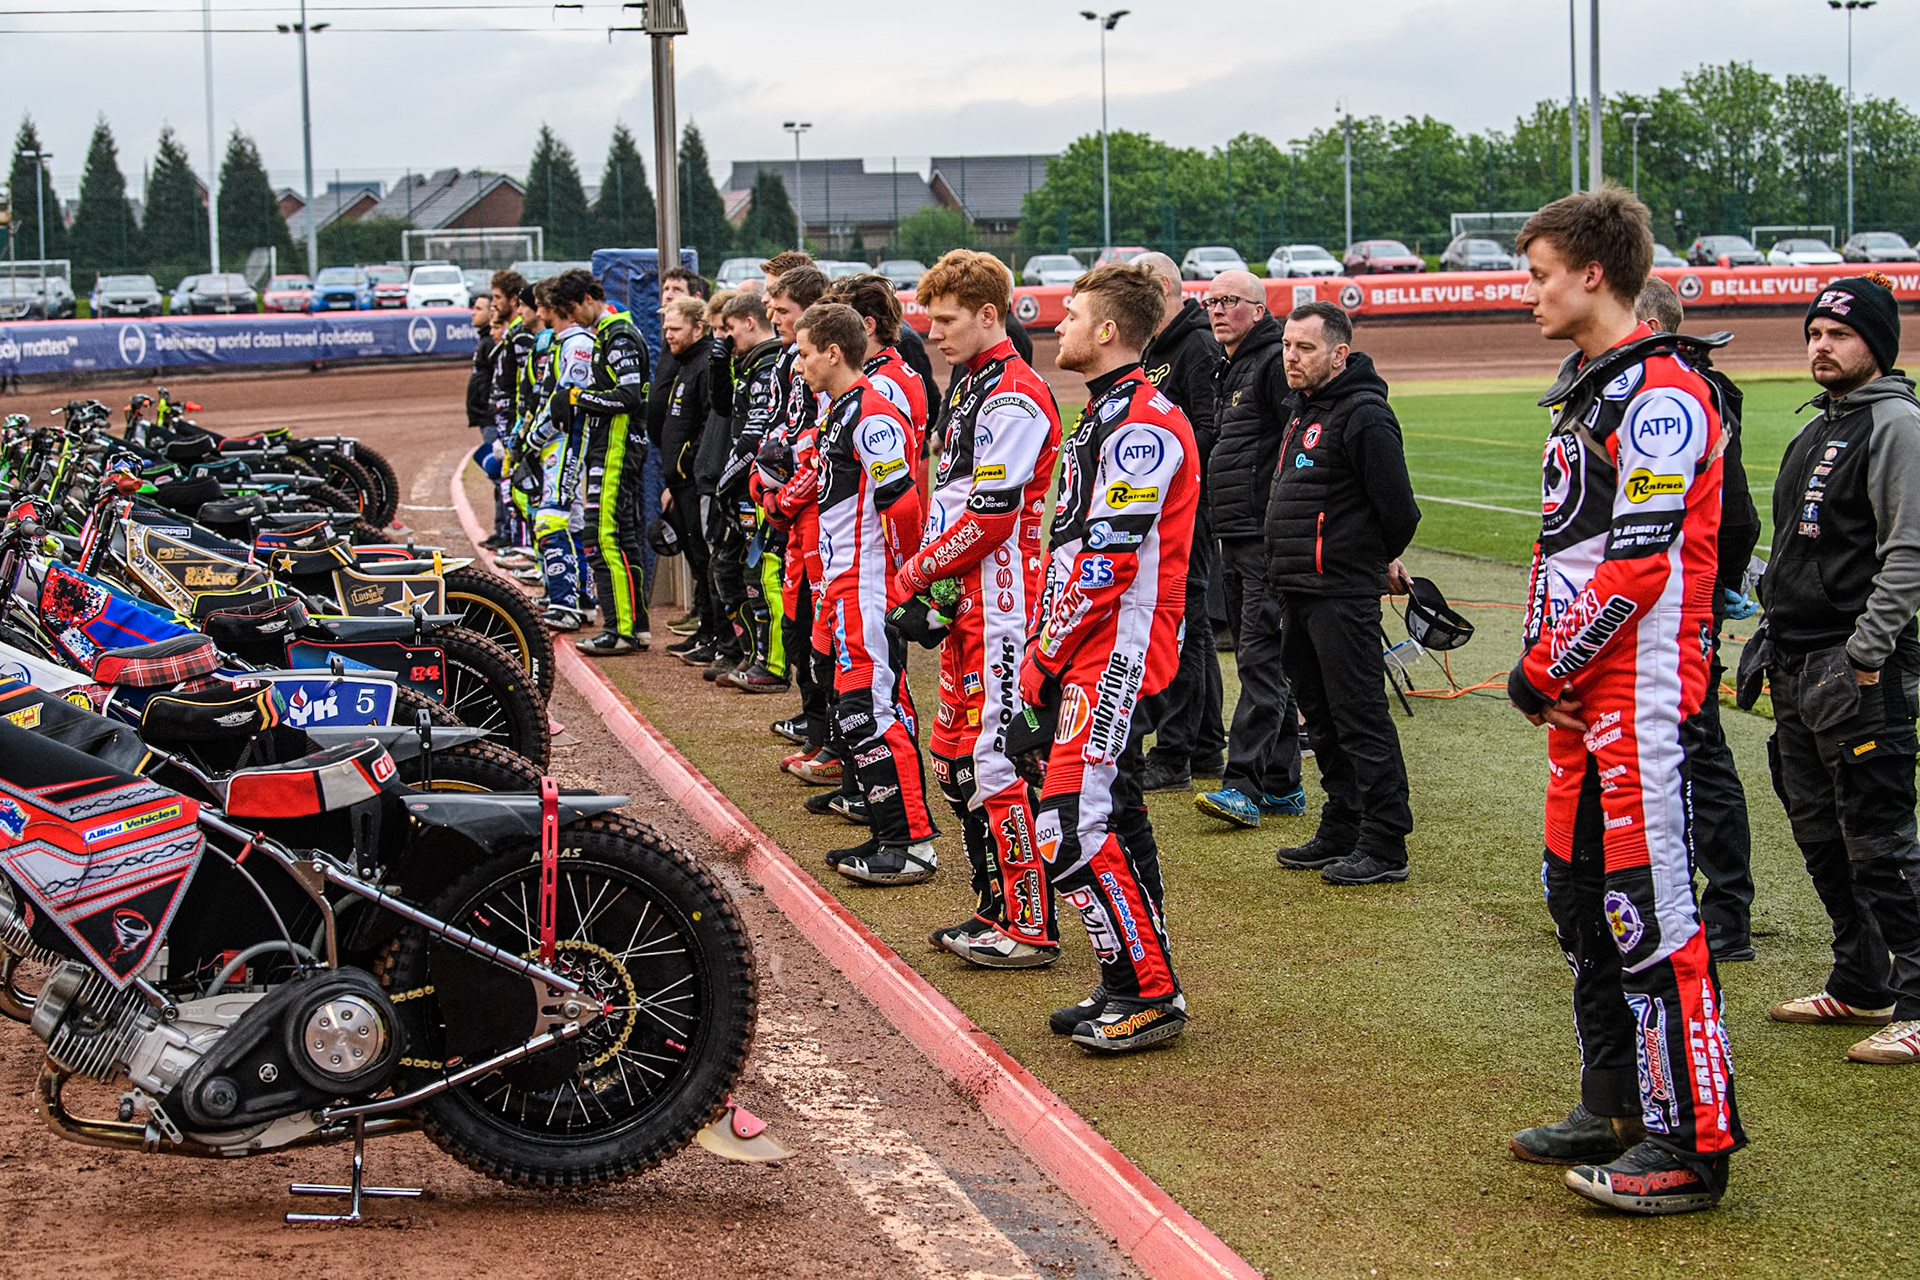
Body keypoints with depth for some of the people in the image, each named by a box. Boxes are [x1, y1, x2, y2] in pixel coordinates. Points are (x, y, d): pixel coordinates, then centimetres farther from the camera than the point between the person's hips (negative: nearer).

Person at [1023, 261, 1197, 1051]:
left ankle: (1150, 994, -7)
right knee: (1102, 820, 13)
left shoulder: (1142, 426, -16)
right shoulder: (1102, 416, 19)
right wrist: (1043, 646, 14)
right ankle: (1132, 987, 21)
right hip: (1093, 655, 11)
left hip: (1115, 658, -11)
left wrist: (1046, 656, -13)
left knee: (1071, 829, -14)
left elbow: (1107, 563, -20)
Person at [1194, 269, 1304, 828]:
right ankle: (1282, 785, 16)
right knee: (1261, 661, 12)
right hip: (1235, 539, 10)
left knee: (1261, 661, -11)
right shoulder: (1229, 371, 20)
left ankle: (1242, 785, -14)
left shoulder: (1276, 363, -11)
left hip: (1270, 541, -10)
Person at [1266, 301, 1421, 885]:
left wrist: (1376, 560, 2)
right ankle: (1340, 831, 24)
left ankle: (1385, 846, -2)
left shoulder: (1364, 415, -15)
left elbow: (1398, 509, -16)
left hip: (1342, 594, -10)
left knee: (1360, 717, -6)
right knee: (1321, 715, 15)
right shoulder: (1303, 409, 15)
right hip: (1297, 592, 10)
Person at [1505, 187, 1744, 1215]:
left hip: (1638, 700, -10)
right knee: (1582, 896, 16)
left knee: (1652, 915, -7)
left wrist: (1540, 676, -13)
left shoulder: (1660, 397, -14)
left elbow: (1635, 569, -19)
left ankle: (1693, 1144, -2)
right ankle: (1617, 1107, 27)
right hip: (1580, 704, 10)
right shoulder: (1586, 390, 17)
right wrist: (1542, 670, 7)